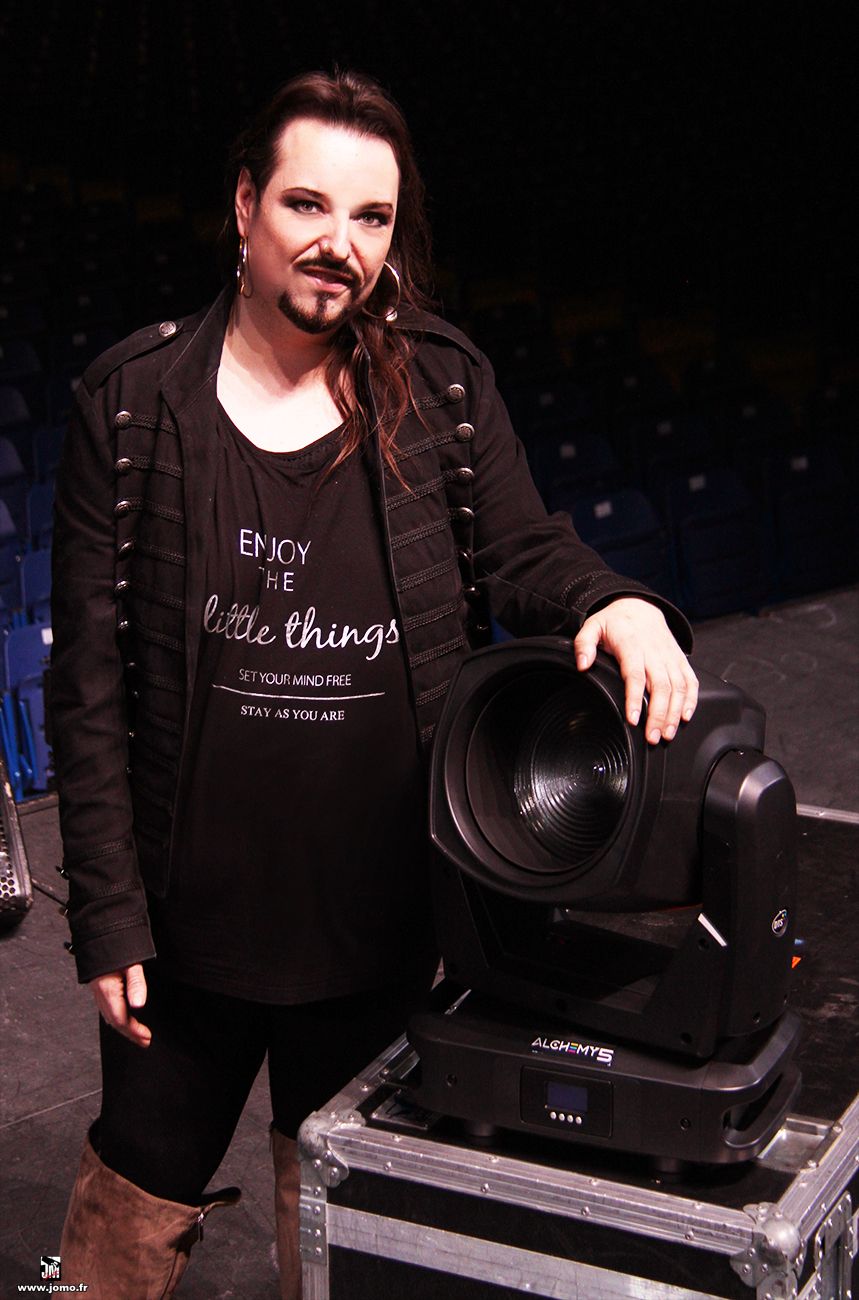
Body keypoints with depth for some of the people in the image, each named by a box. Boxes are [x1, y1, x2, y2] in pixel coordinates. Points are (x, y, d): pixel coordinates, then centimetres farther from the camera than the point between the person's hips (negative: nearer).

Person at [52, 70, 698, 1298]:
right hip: (195, 914, -1)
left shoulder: (444, 387, -4)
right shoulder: (135, 401, -8)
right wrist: (108, 913, -7)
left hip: (381, 919, 1)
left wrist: (617, 602, -20)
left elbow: (522, 554, 5)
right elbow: (91, 680, -6)